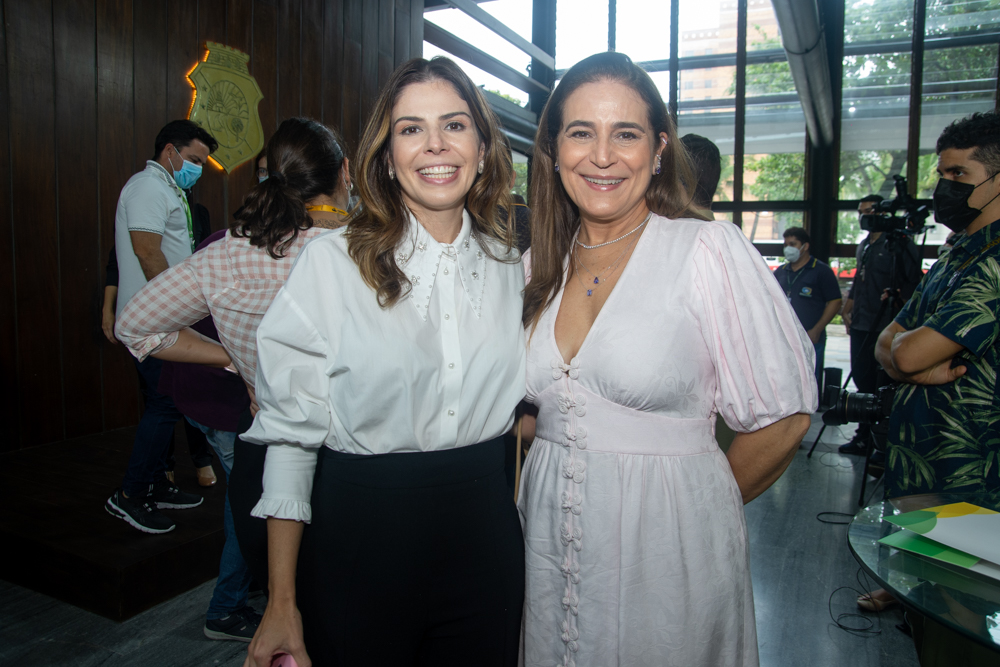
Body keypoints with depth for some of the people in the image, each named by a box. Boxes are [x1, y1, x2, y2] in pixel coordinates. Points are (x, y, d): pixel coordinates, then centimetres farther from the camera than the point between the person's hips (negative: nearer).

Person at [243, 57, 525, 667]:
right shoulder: (333, 263, -10)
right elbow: (291, 431, -9)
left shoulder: (510, 266, 2)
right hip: (361, 533, -3)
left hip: (484, 530, 4)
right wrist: (283, 604, -8)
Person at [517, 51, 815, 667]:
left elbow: (783, 416, -10)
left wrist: (697, 505, 0)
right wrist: (562, 475, 4)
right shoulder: (538, 265, 3)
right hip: (548, 536, 5)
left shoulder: (709, 249, -13)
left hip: (668, 545, -4)